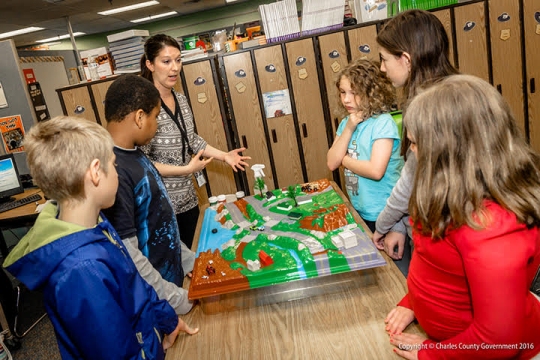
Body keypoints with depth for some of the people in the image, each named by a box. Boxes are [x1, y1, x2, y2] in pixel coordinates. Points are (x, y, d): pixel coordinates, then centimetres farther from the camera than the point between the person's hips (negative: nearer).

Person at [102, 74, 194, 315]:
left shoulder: (133, 153, 0)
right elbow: (126, 254, -28)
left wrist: (189, 260, 11)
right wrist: (178, 300, -19)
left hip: (169, 275, 8)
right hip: (152, 298, -8)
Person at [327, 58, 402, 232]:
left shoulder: (383, 122, -17)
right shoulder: (346, 123, 4)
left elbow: (376, 171, -27)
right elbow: (332, 163, -4)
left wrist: (344, 159, -11)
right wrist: (348, 129, -13)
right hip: (358, 211, 7)